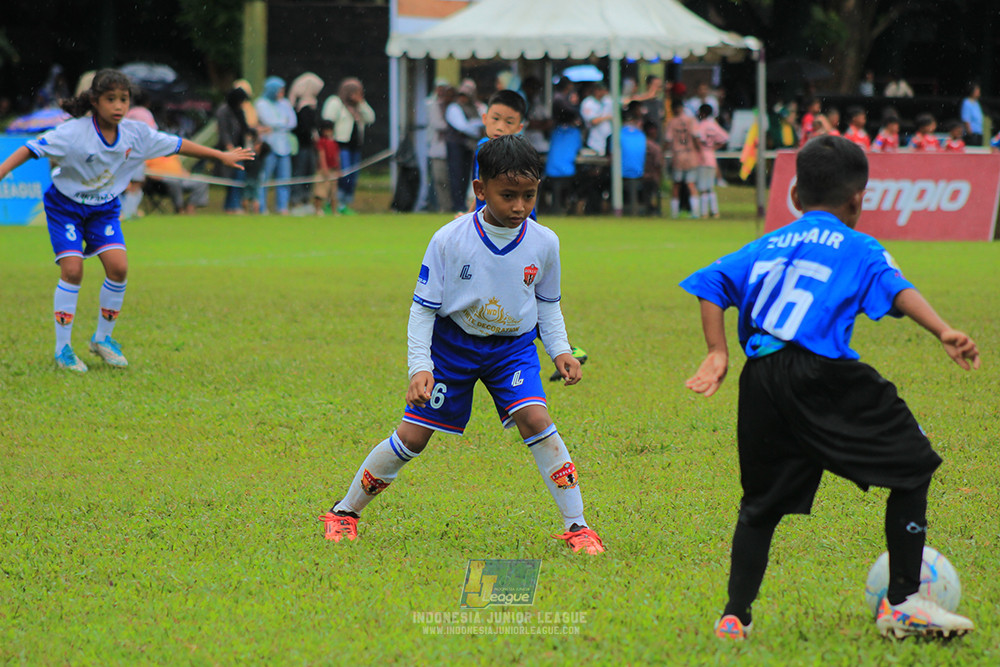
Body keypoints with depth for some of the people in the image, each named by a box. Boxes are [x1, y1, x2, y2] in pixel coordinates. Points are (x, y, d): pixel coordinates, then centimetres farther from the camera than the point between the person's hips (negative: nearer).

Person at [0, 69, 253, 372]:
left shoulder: (136, 134, -12)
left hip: (104, 207, 4)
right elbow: (32, 149, -29)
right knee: (72, 270, -16)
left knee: (118, 267, -11)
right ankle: (62, 349, -5)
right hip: (66, 206, -4)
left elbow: (177, 145, 1)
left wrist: (222, 156, 7)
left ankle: (103, 338, 9)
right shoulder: (74, 133, -26)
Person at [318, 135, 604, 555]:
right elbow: (422, 308, -10)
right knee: (412, 436, -2)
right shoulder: (449, 241, -18)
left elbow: (548, 304, 9)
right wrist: (419, 367, -18)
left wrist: (560, 350, -4)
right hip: (452, 344, -1)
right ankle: (345, 512, 18)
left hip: (512, 347, 1)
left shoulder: (543, 243, -10)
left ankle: (576, 526, -14)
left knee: (533, 419, -22)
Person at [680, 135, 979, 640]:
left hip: (761, 381, 5)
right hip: (822, 376, -5)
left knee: (762, 502, 18)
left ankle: (735, 616, 13)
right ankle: (902, 603, 4)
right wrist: (943, 332, -18)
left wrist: (717, 353, 14)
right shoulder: (859, 248, 10)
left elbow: (712, 283, 16)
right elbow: (897, 288, -6)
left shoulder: (767, 245, 24)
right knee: (912, 469, 6)